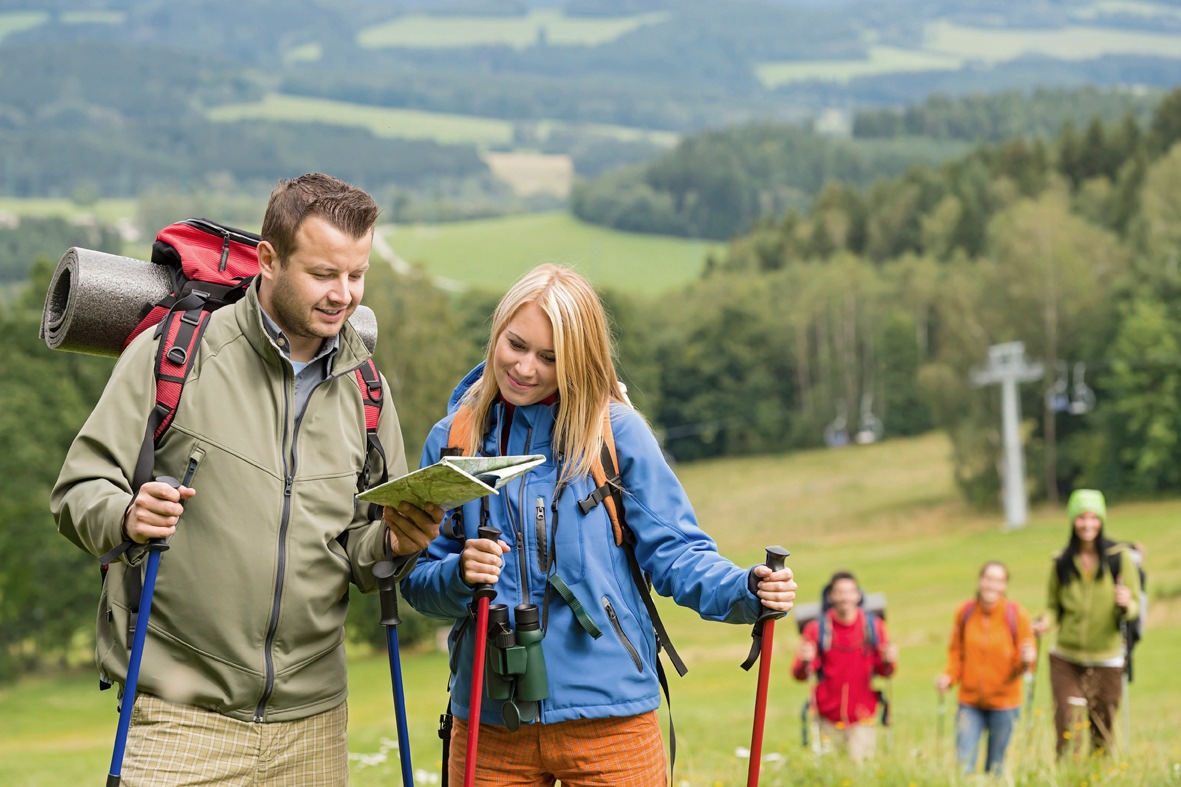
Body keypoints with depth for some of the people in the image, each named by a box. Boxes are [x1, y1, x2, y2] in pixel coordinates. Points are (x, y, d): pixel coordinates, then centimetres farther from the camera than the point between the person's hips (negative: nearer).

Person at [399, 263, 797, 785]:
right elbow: (418, 580, 7)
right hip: (488, 726, 2)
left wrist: (747, 592, -20)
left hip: (609, 722, -2)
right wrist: (458, 575, -16)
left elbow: (674, 551, -2)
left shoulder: (617, 430, -3)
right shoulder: (451, 440, 6)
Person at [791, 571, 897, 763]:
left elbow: (884, 671, 7)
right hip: (828, 720, -1)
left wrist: (888, 662, -16)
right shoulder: (817, 628, -3)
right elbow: (799, 675, -6)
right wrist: (804, 662, -28)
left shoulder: (873, 626, 2)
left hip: (862, 719, 1)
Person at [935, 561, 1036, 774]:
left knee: (995, 767, 7)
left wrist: (1026, 661, -25)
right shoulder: (965, 612, -3)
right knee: (963, 763, -4)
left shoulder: (1016, 615, -8)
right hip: (970, 702, 1)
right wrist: (948, 676, -7)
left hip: (1004, 703, -1)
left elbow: (1025, 660, -2)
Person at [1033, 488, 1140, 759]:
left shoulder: (1120, 558, -2)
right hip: (1066, 659, 1)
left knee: (1103, 732, 6)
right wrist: (1046, 621, -9)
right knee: (1067, 729, -7)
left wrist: (1126, 605, -22)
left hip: (1106, 658, -1)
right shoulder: (1062, 563, 3)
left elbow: (1134, 606, 1)